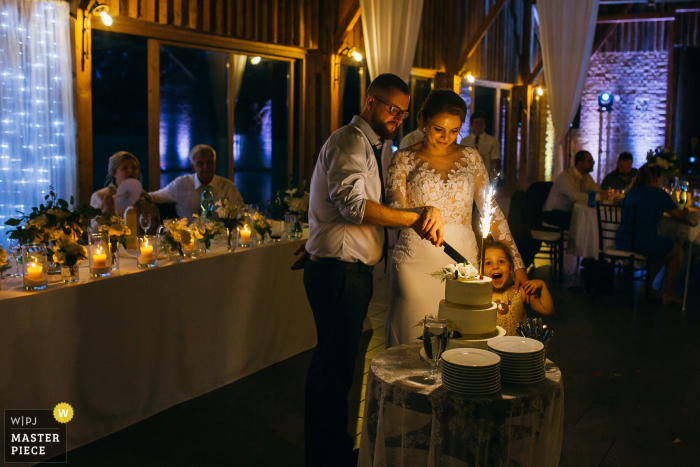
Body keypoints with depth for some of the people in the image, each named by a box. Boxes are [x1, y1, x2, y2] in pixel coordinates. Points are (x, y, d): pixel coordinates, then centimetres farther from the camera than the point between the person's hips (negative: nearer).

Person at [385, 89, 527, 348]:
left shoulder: (470, 157, 10)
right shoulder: (404, 159, 4)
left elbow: (492, 210, 10)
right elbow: (395, 210, -3)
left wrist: (516, 261, 4)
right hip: (417, 258, -2)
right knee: (416, 337, -2)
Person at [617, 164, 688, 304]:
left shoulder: (631, 192, 14)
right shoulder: (659, 194, -4)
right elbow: (679, 216, 2)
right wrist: (685, 211, 27)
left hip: (622, 244, 7)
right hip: (643, 244, -7)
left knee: (662, 249, 32)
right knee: (677, 251, 19)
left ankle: (647, 286, 30)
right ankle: (668, 293, 20)